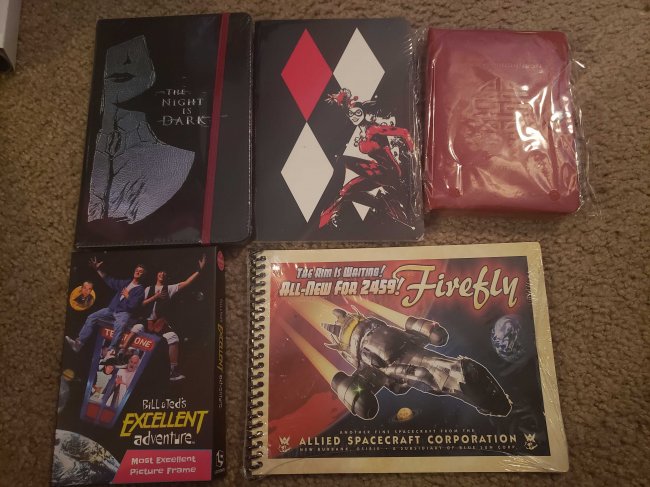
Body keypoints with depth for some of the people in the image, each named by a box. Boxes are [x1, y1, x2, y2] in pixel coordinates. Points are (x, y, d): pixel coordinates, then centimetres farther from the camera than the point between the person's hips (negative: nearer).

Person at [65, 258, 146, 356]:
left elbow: (133, 306, -11)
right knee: (91, 318, -9)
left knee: (119, 326, -38)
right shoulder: (125, 283, 18)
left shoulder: (140, 290, -1)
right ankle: (79, 342, -15)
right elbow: (109, 280, 19)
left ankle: (112, 351, -46)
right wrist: (98, 269, 15)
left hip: (124, 313, -7)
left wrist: (127, 296, -1)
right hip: (111, 309, 7)